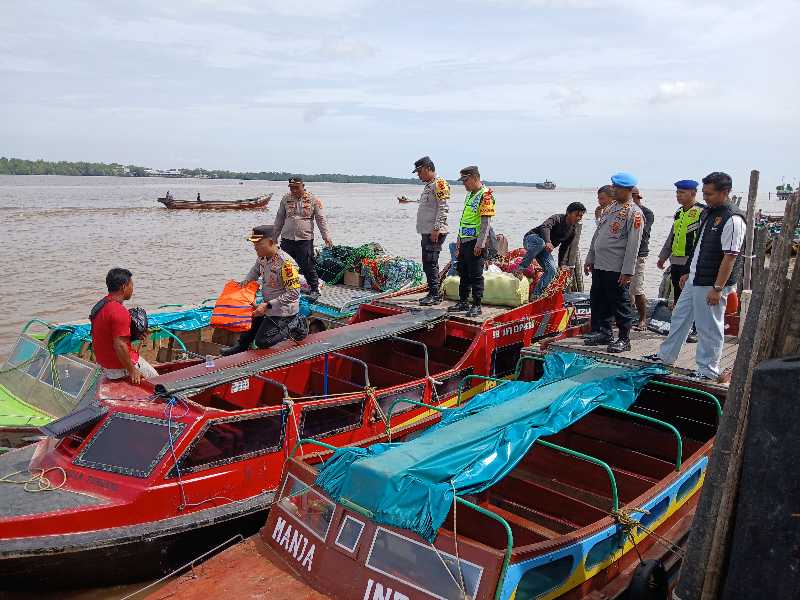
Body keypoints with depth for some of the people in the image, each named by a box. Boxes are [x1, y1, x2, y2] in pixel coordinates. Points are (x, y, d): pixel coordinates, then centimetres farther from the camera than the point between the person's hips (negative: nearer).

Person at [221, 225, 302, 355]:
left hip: (283, 311, -8)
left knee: (261, 342, -7)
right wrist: (246, 281, 0)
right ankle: (242, 346, 41)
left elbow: (294, 293, -30)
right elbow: (255, 270, 21)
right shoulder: (262, 257, -3)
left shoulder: (286, 263, -30)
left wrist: (267, 305, -31)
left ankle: (293, 328, 7)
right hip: (268, 306, 8)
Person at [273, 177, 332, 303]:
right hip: (286, 239, 3)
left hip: (305, 239, -3)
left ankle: (315, 289, 15)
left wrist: (326, 237, -7)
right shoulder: (286, 199, 7)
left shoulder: (313, 200, -2)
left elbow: (321, 219, 0)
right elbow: (279, 219, 15)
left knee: (308, 266, -1)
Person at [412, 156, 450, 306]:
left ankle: (434, 295, -6)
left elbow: (443, 208, -17)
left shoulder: (440, 183, -9)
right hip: (426, 232, 10)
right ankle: (433, 293, 18)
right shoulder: (428, 186, 21)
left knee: (431, 263, -11)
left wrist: (436, 229, -22)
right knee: (427, 264, 11)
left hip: (435, 233, -10)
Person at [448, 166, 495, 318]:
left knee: (475, 275, -3)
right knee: (463, 273, 15)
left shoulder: (485, 195, -13)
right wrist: (459, 238, 22)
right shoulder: (470, 194, 16)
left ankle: (476, 305, 4)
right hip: (465, 241, 9)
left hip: (475, 242, -9)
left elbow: (486, 222, -18)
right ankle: (463, 302, 24)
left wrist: (480, 243, -22)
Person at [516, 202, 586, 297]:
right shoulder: (558, 218, -18)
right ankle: (521, 267, -34)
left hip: (543, 249, 7)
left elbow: (564, 248, 16)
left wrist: (561, 265, 13)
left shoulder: (572, 231, 5)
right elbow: (545, 227, -39)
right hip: (531, 239, -7)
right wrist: (548, 242, -57)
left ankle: (536, 294, -5)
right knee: (540, 242, -43)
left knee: (552, 270, -11)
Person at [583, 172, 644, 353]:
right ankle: (604, 333, 29)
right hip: (599, 265, 8)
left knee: (620, 304, 1)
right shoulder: (609, 208, 15)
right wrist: (590, 258, 17)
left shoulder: (634, 213, -10)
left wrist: (627, 271, -19)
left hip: (616, 268, -8)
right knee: (598, 300, 15)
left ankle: (624, 339, 11)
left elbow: (633, 244, -15)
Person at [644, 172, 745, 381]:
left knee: (709, 328, 1)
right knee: (679, 317, 18)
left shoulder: (733, 220, -18)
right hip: (694, 281, 10)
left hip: (711, 285, -10)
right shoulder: (709, 213, 12)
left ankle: (708, 371, 13)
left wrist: (718, 288, -22)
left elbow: (730, 256, -21)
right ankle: (665, 356, 32)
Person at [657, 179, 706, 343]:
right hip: (676, 261, 8)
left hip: (692, 263, -8)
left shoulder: (702, 212, -10)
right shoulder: (679, 213, 16)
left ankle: (696, 331, 9)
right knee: (678, 298, 12)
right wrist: (663, 256, 24)